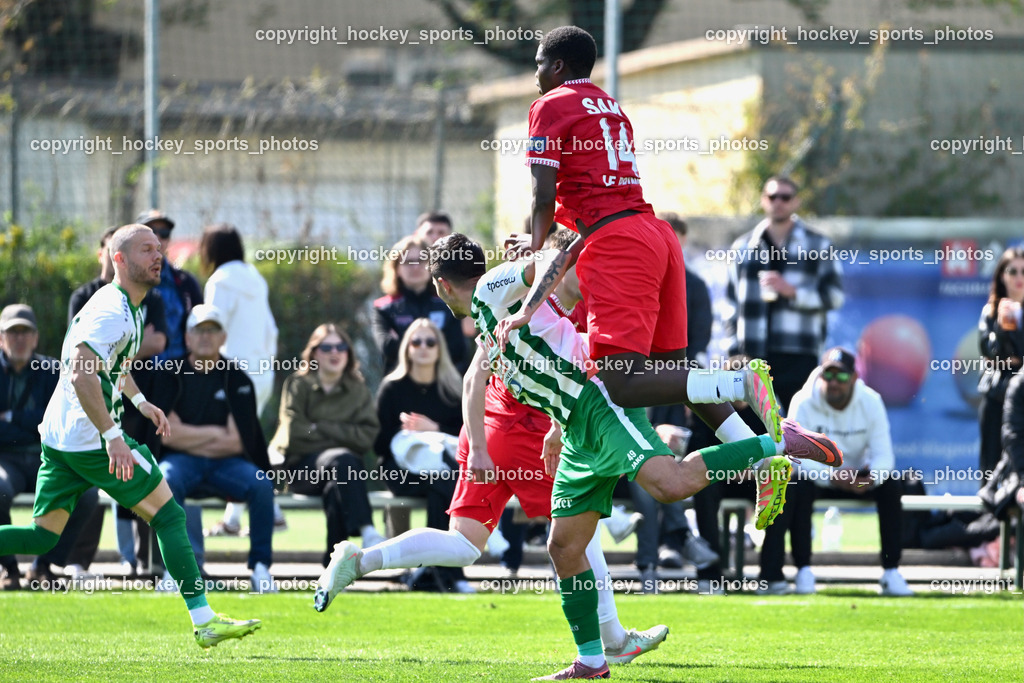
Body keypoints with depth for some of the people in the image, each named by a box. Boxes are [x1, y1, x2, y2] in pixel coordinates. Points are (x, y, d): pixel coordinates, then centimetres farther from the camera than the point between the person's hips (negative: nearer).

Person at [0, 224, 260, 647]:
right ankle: (203, 620, -2)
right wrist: (113, 438, -32)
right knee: (169, 516, -2)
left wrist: (139, 401, 30)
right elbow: (81, 375, -29)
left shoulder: (126, 307, 16)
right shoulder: (112, 312, -18)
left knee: (42, 536, 9)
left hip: (58, 437, 10)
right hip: (91, 438, -10)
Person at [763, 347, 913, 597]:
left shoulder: (871, 402, -11)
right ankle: (803, 571, -27)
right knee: (798, 485, -35)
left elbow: (883, 455, -17)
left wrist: (872, 478, -41)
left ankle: (891, 572, -23)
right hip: (817, 475, -2)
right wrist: (832, 477, -42)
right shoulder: (803, 403, -18)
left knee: (891, 482, -26)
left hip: (859, 477, 2)